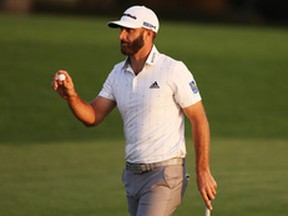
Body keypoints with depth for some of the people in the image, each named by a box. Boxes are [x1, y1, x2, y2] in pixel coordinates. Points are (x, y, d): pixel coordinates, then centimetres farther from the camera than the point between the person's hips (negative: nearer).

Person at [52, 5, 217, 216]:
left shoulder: (173, 70, -10)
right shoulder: (118, 73, 9)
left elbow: (199, 120, -8)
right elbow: (92, 116, 5)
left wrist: (203, 172, -11)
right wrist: (71, 95, -16)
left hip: (165, 175, -7)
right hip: (133, 174, 7)